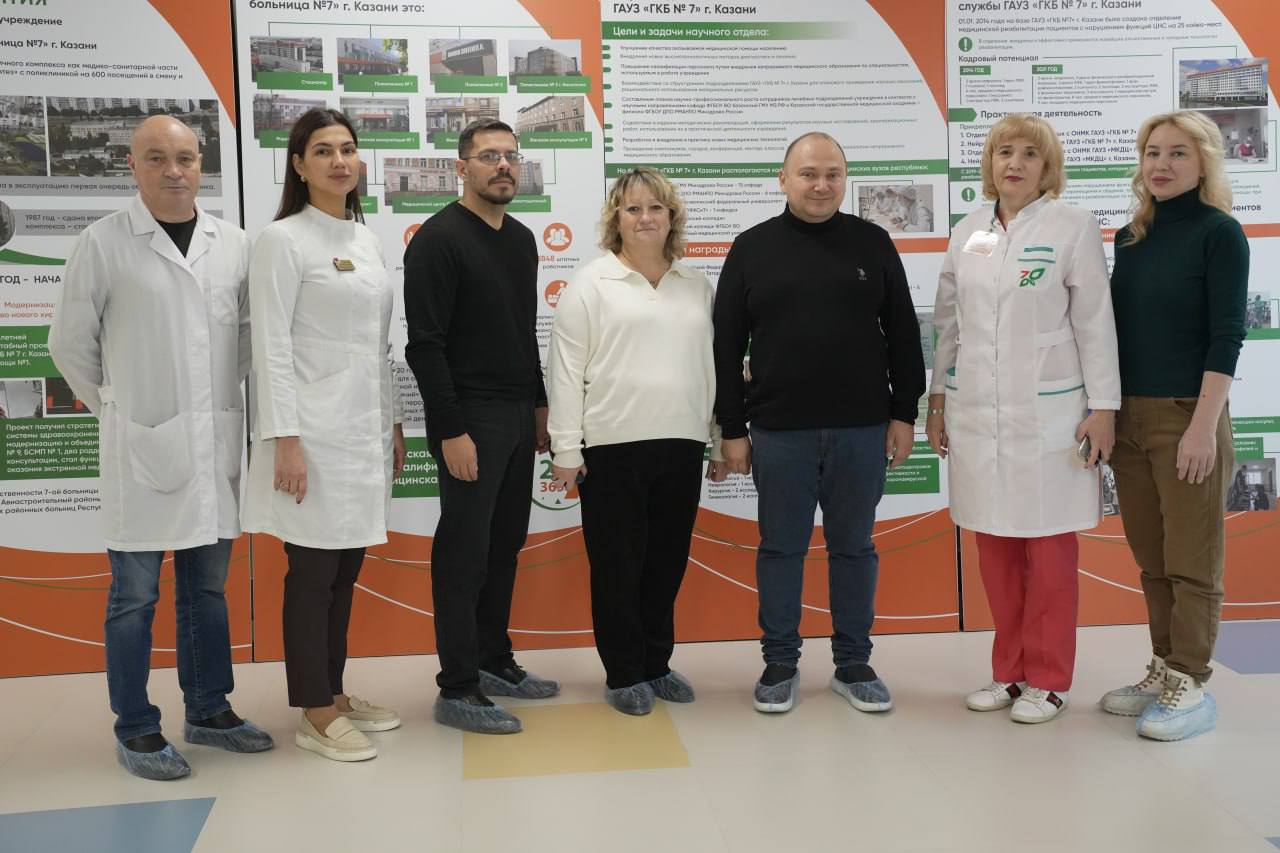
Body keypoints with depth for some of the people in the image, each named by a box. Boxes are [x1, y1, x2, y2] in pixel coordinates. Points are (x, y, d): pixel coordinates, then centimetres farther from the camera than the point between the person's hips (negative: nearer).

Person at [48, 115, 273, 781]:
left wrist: (226, 401, 12)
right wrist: (115, 409, 7)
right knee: (135, 594, 4)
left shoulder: (233, 244, 5)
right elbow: (71, 343, 3)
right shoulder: (102, 243, -4)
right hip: (141, 448, -4)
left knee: (208, 587, 14)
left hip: (217, 444, 4)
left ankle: (208, 710, 28)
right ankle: (135, 729, 17)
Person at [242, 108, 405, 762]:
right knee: (313, 572, 1)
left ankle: (335, 694, 25)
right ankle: (315, 714, 12)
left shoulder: (366, 239, 13)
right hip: (315, 431, -7)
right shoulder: (283, 240, -7)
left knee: (345, 568, 13)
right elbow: (271, 347, -12)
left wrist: (393, 423, 16)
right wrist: (284, 441, -17)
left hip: (365, 430, 7)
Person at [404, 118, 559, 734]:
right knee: (465, 551, -4)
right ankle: (457, 690, 5)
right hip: (469, 419, -8)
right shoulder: (439, 239, -11)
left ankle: (494, 661, 28)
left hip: (519, 416, 8)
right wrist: (450, 431, -20)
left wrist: (540, 404, 17)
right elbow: (424, 344, -17)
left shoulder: (521, 239, 14)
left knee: (505, 544, 15)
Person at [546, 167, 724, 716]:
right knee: (618, 563, 4)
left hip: (682, 445, 4)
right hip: (612, 446, -4)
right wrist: (565, 448, -10)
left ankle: (657, 663, 26)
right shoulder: (591, 284, -1)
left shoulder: (697, 287, 14)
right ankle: (623, 674, 16)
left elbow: (712, 366, 17)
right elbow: (566, 368, -4)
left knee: (667, 561, 11)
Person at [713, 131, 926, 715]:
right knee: (781, 548, 7)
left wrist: (903, 413, 4)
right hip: (779, 432, -1)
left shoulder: (872, 244, 6)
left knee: (854, 547, 9)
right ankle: (780, 664, 20)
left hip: (861, 430, 1)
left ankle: (853, 664, 22)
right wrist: (732, 428, 0)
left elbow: (903, 335, 8)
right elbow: (727, 346, 3)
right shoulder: (752, 249, 3)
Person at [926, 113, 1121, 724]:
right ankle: (1009, 671, 23)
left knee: (1049, 548, 3)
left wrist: (1102, 408, -8)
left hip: (1047, 412, -4)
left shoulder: (1073, 227, -3)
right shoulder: (967, 233, 9)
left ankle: (1047, 679, 15)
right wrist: (937, 401, 11)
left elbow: (1095, 323, -5)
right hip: (976, 414, 4)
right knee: (994, 549, 10)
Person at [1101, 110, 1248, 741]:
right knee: (1151, 562, 12)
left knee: (1191, 563, 1)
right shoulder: (1130, 238, 11)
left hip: (1187, 416, -6)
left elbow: (1227, 336, -11)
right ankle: (1163, 671, 23)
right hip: (1129, 417, 6)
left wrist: (1204, 426, -17)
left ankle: (1190, 688, 10)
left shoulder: (1219, 234, -6)